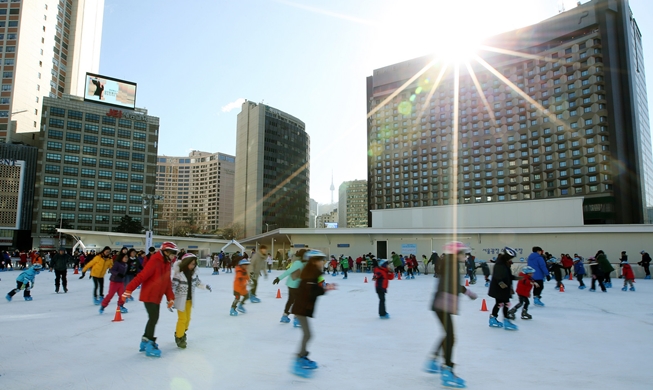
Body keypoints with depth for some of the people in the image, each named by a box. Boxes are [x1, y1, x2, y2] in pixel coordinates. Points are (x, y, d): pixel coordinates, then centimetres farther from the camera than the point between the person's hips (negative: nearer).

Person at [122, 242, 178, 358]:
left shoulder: (167, 264, 8)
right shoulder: (154, 262, -20)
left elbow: (167, 282, 11)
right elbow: (141, 276, -24)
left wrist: (170, 298, 9)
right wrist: (129, 290, -27)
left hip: (157, 297, 9)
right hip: (149, 295, -9)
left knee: (154, 319, 15)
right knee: (153, 318, -8)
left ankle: (145, 341, 30)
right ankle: (150, 345, 3)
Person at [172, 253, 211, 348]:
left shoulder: (193, 272, -6)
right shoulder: (178, 273, -25)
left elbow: (197, 282, 9)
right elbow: (173, 287, -22)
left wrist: (205, 286, -6)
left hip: (189, 299, 6)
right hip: (181, 300, -6)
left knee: (188, 318, 18)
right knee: (182, 319, 1)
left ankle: (182, 333, 41)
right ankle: (179, 337, 21)